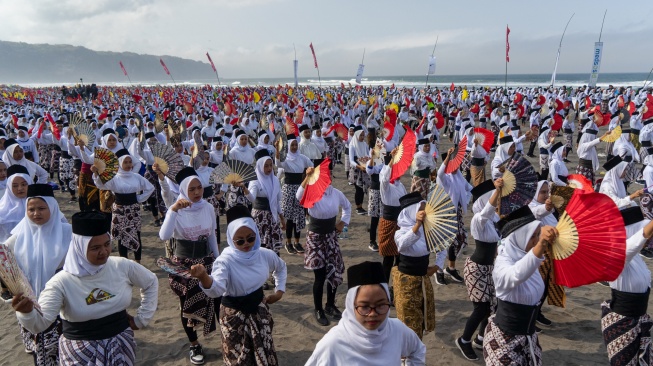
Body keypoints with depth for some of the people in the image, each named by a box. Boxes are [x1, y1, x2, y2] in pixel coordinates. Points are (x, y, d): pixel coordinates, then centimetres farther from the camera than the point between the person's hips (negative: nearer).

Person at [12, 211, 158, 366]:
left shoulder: (122, 266, -10)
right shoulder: (62, 282, -17)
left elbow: (151, 282, 5)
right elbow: (40, 323, -22)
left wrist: (141, 319, 3)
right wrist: (27, 312, -43)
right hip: (81, 352, -3)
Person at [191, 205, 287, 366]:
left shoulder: (266, 254, -10)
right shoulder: (225, 260, -24)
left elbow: (281, 268, 14)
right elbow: (216, 290, -41)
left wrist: (280, 291, 5)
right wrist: (203, 276, -60)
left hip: (259, 308, 4)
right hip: (234, 314, -4)